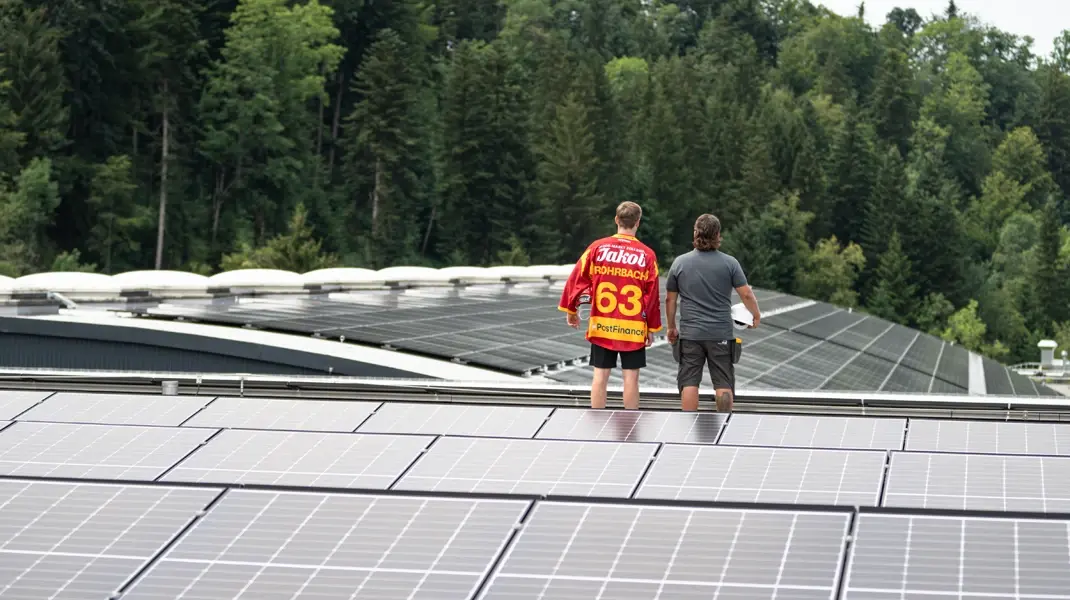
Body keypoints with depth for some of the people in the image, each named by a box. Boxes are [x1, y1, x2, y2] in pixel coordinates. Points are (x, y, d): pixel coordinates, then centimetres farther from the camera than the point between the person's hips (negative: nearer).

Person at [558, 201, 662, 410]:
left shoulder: (598, 247, -1)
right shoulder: (647, 254, -4)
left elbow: (578, 278, 1)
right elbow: (652, 293, -2)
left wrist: (571, 309, 14)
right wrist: (652, 328, 7)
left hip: (601, 324, 2)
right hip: (633, 328, -2)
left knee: (600, 374, 7)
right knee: (631, 376, 4)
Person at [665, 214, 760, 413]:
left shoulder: (680, 263, 2)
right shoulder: (729, 263, -4)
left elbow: (670, 299, 7)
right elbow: (746, 295, -3)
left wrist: (671, 327, 19)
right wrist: (756, 316, 15)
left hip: (690, 334, 1)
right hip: (721, 334, -1)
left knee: (689, 383, 3)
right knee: (723, 385, 5)